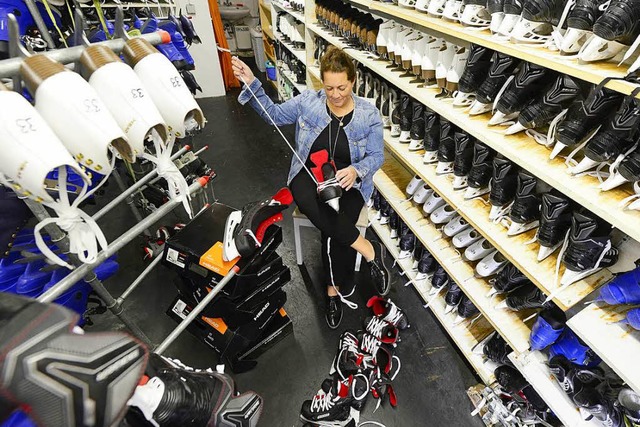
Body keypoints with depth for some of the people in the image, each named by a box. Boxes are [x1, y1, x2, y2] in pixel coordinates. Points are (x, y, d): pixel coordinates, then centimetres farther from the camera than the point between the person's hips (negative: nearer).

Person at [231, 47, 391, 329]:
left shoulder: (369, 115, -3)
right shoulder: (308, 102, 0)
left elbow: (376, 156, -2)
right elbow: (274, 114, 10)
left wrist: (356, 170, -23)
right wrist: (251, 83, -2)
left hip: (348, 181, 0)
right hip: (309, 174, 1)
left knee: (334, 229, -27)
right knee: (312, 205, -38)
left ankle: (333, 290, 2)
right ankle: (369, 250, -22)